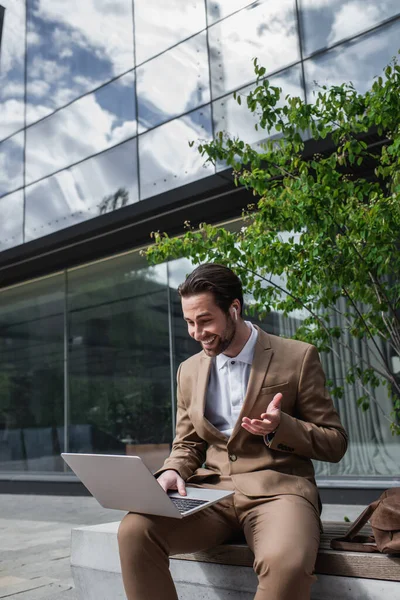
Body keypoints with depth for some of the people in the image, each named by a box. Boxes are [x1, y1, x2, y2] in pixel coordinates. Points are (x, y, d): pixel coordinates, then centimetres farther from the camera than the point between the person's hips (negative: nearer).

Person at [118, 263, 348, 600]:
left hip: (277, 488, -3)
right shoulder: (190, 370, 12)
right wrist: (173, 471, -6)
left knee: (285, 563, -37)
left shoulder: (298, 358, -1)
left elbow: (335, 444, 3)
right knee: (134, 531, -23)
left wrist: (281, 427, -17)